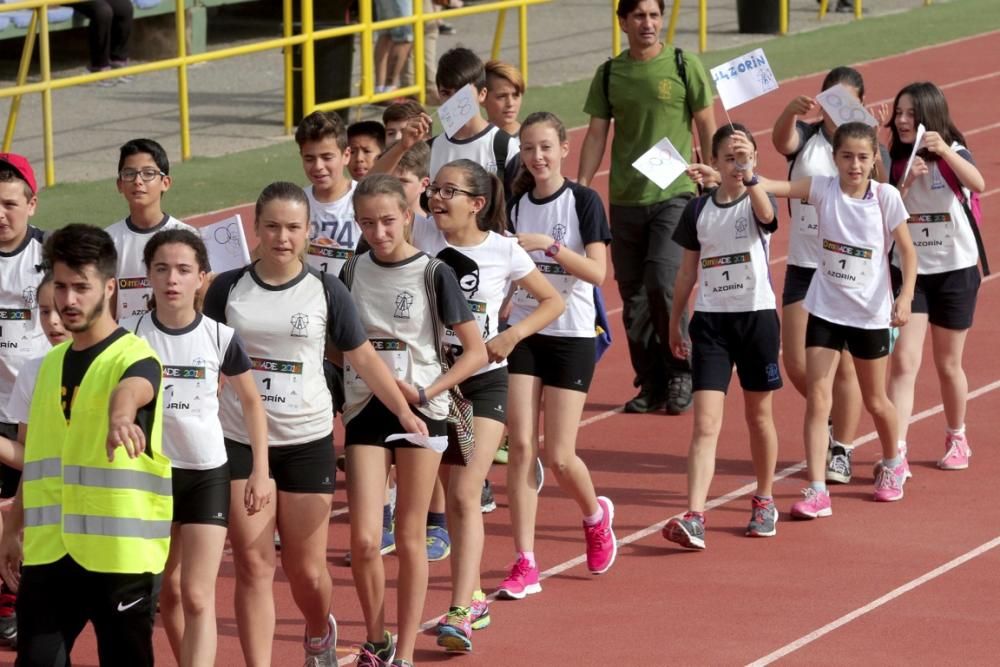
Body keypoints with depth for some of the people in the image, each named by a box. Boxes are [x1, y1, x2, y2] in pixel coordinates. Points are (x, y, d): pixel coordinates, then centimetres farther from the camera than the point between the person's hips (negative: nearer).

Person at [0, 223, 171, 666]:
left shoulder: (134, 357, -8)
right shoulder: (51, 364, 14)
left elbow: (132, 389, -34)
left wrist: (120, 416, -57)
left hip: (121, 553, -5)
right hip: (48, 550, 6)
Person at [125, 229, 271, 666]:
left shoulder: (220, 337, -8)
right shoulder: (130, 336, -8)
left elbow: (251, 401, 5)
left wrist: (261, 470, 2)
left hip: (208, 474, -2)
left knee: (197, 597, -9)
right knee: (168, 589, 15)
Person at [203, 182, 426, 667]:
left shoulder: (326, 291, -1)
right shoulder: (228, 289, 0)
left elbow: (363, 357, 5)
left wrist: (404, 411, -5)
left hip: (307, 441, 0)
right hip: (239, 442, 0)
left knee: (306, 569, 5)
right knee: (253, 564, -4)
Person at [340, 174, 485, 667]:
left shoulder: (433, 275, -5)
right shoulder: (353, 273, 6)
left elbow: (477, 351, -5)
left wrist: (423, 393, -14)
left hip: (419, 414, -2)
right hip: (365, 412, 2)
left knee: (410, 538, 2)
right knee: (364, 539, -7)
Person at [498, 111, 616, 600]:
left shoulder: (583, 201, -6)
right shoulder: (516, 205, 7)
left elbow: (597, 271, -17)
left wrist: (549, 245, -26)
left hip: (571, 336, -4)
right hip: (522, 334, 4)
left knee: (558, 456, -5)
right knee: (520, 445, -6)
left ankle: (596, 515, 29)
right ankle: (524, 565, -3)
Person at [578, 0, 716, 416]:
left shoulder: (684, 67, -1)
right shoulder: (609, 74, 6)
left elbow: (707, 127, 3)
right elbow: (596, 135, 9)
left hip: (674, 195, -3)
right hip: (624, 200, 4)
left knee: (662, 284, -16)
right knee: (633, 296, 5)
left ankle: (681, 371, 2)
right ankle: (652, 385, 16)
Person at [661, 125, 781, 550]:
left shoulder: (756, 203, -4)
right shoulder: (699, 209, 4)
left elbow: (767, 214, -31)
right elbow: (688, 271, 12)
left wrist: (749, 177, -46)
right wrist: (674, 323, 14)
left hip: (757, 316, -1)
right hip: (710, 321, 1)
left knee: (758, 416, 13)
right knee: (705, 424, -8)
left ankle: (764, 501, 32)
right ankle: (694, 518, -17)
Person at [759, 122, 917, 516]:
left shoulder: (886, 197, -10)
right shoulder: (823, 189, -8)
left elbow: (907, 251, -3)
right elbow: (774, 187, -21)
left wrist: (905, 298, -15)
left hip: (870, 314, -1)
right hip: (826, 309, 1)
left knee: (874, 401, 14)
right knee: (817, 398, -8)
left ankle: (893, 462, 42)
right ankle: (817, 490, -7)